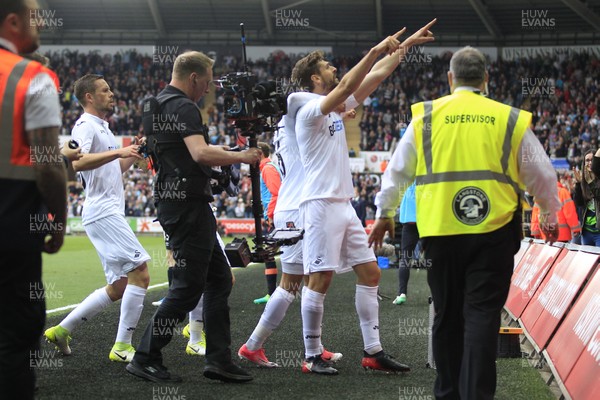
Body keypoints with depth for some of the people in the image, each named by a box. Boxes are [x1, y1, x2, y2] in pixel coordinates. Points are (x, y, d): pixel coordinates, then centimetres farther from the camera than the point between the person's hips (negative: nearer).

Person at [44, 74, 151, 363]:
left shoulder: (103, 127, 24)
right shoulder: (85, 125, -7)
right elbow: (78, 162, -25)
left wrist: (135, 152, 19)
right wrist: (118, 152, -30)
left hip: (110, 214, 10)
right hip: (102, 212, -10)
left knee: (118, 287, 9)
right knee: (140, 273, -16)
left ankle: (61, 330, 15)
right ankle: (122, 347, -12)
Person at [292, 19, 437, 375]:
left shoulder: (335, 108, 15)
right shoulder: (310, 109, -9)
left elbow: (376, 76, 17)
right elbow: (347, 85, -25)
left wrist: (406, 45, 15)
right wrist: (377, 50, -28)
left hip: (345, 205, 9)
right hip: (322, 204, -9)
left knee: (371, 273, 6)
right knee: (321, 280, -6)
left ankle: (374, 351, 10)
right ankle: (312, 356, 2)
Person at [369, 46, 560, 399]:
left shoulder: (426, 117, 6)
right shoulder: (510, 119, 5)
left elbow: (397, 171, 13)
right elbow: (542, 174, 13)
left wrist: (384, 214, 27)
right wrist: (550, 215, 29)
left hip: (441, 231, 1)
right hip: (493, 233, -1)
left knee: (448, 315, 12)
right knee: (482, 315, -1)